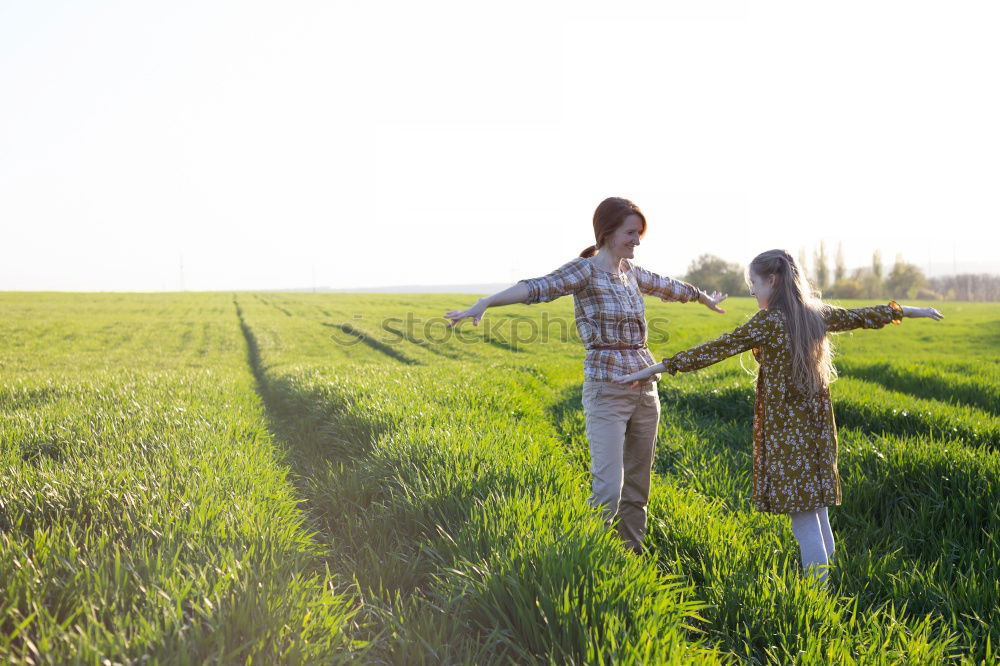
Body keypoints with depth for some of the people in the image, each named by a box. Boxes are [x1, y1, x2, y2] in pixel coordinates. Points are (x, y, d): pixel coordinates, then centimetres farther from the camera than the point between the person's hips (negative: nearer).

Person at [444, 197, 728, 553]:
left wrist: (706, 299, 51)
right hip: (607, 390, -7)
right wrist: (484, 303, -40)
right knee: (608, 490, -13)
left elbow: (669, 285, 33)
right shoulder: (585, 270, -8)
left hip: (645, 388, 7)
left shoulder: (631, 271, 13)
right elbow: (537, 287, -25)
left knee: (637, 486, 11)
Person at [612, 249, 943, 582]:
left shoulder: (768, 322, -15)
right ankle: (826, 577, 22)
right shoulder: (817, 314, 6)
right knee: (816, 510, 15)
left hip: (785, 430, -7)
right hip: (817, 424, 8)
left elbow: (714, 350, -16)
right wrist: (910, 310, 39)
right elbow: (862, 316, 20)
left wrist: (652, 370, -14)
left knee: (803, 519, -3)